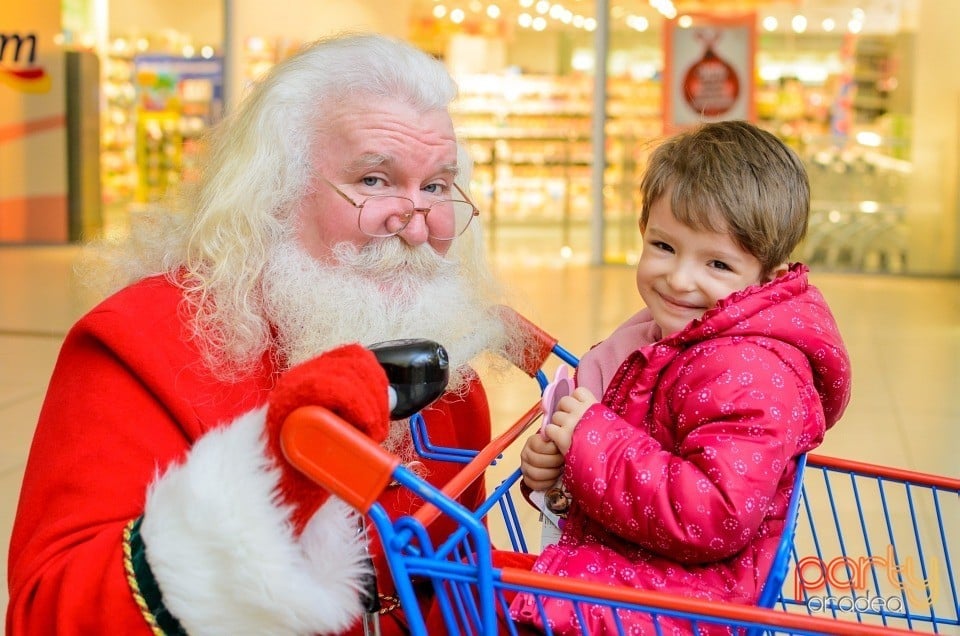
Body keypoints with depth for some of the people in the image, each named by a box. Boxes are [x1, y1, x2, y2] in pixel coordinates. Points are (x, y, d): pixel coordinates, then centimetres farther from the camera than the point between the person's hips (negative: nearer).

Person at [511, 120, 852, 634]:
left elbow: (715, 518, -32)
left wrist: (592, 442, -27)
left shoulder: (751, 376, -25)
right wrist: (558, 458, -3)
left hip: (684, 588, -9)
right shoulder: (668, 338, 7)